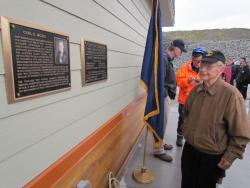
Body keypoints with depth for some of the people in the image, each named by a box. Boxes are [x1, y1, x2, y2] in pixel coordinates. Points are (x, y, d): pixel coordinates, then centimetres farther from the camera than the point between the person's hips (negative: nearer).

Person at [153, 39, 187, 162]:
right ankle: (158, 150, 12)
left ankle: (160, 143, 35)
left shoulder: (168, 59, 15)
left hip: (165, 95, 10)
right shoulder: (163, 59, -17)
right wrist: (163, 94, -22)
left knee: (163, 121, 19)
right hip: (161, 95, -10)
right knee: (161, 122, -2)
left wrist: (170, 93, 13)